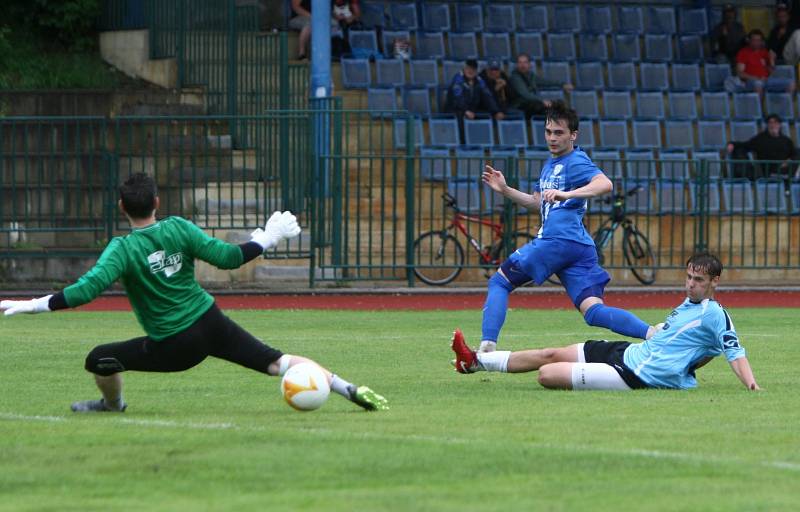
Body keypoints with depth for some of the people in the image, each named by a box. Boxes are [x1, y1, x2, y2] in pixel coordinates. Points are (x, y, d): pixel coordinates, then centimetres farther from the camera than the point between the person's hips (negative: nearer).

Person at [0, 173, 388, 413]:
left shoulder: (123, 249, -15)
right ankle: (351, 391, -1)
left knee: (99, 360, 11)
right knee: (276, 362, 5)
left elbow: (89, 287, -26)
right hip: (212, 323, 4)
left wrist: (36, 305, -24)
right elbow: (228, 257, -5)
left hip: (174, 346, -4)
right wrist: (267, 240, 9)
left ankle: (112, 405, 38)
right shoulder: (178, 229, -4)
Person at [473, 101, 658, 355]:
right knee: (594, 312, -6)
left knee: (499, 282, 3)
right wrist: (505, 190, 25)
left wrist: (566, 194, -32)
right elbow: (537, 202, 37)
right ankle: (653, 334, -25)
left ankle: (487, 347, -7)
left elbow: (605, 184, -21)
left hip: (559, 240, -9)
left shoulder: (575, 161, -4)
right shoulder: (550, 164, 26)